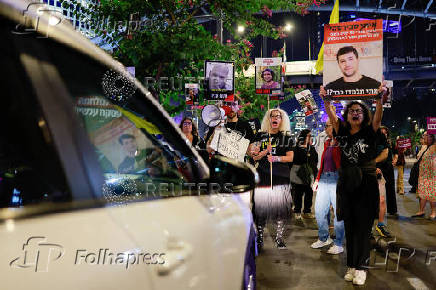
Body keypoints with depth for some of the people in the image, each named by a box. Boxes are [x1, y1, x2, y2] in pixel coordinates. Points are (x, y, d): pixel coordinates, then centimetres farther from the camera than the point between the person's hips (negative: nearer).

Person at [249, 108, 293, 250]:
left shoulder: (286, 137, 11)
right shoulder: (260, 136, 12)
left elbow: (290, 157, 4)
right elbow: (254, 157, 7)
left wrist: (276, 158, -11)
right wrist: (266, 151, -10)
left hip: (281, 177, 0)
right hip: (263, 176, 0)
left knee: (280, 208, -2)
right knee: (260, 207, -1)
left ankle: (279, 238, 10)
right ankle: (259, 237, 12)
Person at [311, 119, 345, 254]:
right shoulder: (327, 143, 17)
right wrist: (318, 179, 18)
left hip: (337, 179, -8)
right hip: (324, 179, 8)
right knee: (319, 210, 10)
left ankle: (339, 244, 9)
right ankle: (324, 238, 26)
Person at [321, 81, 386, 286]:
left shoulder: (369, 132, 3)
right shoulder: (342, 132, 8)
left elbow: (378, 117, -13)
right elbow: (331, 116, -5)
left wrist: (380, 98, -28)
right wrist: (326, 100, -21)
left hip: (366, 185, -2)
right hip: (346, 184, 3)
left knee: (363, 227, 0)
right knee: (349, 227, 9)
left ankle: (360, 267, 6)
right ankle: (351, 266, 17)